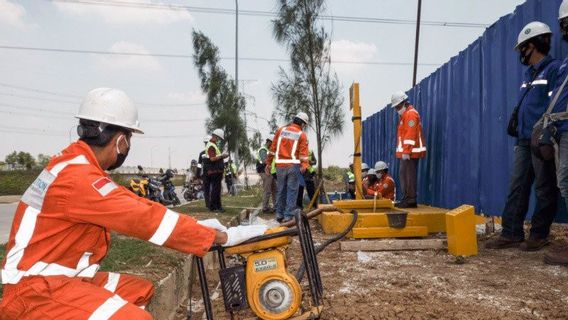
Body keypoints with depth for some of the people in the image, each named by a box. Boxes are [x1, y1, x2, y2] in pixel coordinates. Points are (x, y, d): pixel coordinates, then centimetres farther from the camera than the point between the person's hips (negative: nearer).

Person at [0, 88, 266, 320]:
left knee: (140, 290, 17)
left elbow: (134, 205, 6)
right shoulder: (79, 179, -24)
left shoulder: (77, 165, 8)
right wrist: (222, 237, -23)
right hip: (38, 290, -10)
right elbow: (147, 219, -27)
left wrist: (197, 225, 2)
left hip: (57, 277, 10)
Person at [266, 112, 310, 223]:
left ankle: (279, 214, 20)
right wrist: (304, 165, -22)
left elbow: (273, 148, 10)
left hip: (280, 165, 3)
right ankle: (288, 216, 2)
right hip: (293, 166, -3)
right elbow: (303, 152, -11)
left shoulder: (281, 130, 11)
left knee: (281, 190, 14)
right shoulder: (302, 135, 3)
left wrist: (268, 163, 14)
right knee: (292, 191, 3)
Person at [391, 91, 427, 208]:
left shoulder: (410, 114, -10)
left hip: (410, 152, -10)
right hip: (406, 152, 10)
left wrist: (406, 151, -22)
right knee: (403, 175, 12)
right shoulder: (405, 114, 22)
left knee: (409, 175, -9)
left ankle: (411, 200, -6)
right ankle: (406, 199, 17)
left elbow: (410, 135, -18)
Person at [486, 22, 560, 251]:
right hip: (524, 141, 8)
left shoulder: (553, 69, -6)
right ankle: (511, 233, 8)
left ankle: (539, 235, 11)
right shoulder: (529, 73, 20)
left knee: (544, 190, 2)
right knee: (516, 187, 5)